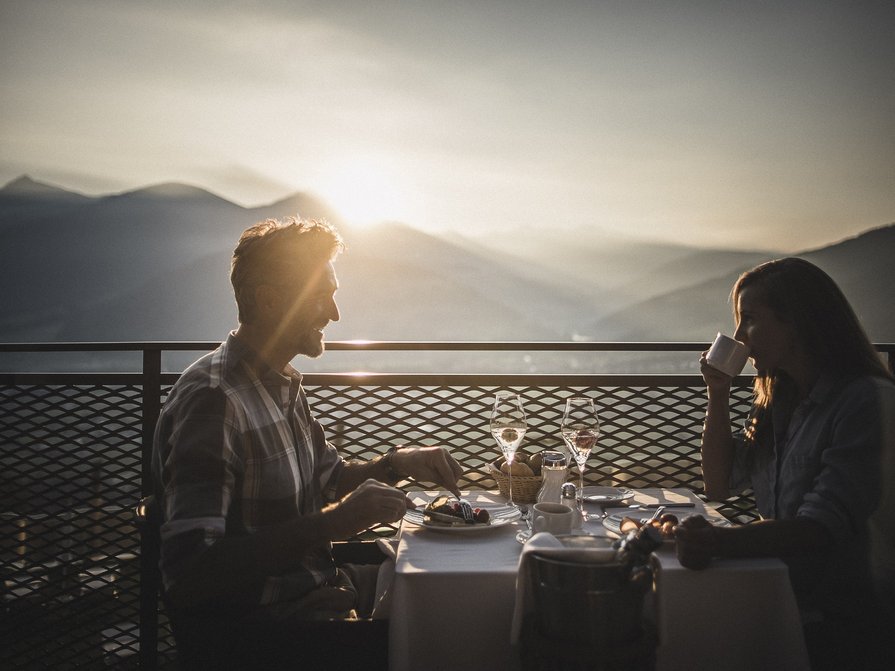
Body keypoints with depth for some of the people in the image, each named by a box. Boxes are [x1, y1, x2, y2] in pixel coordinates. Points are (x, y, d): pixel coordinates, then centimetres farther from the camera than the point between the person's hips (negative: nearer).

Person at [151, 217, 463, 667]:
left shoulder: (282, 385, 10)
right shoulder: (212, 400, -22)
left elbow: (329, 478, 23)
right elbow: (186, 575, -29)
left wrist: (397, 464, 3)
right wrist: (331, 524, -31)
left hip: (315, 585, 10)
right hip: (259, 626, -9)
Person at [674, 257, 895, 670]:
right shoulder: (777, 401, 11)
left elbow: (822, 527, -26)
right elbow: (719, 485, 15)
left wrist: (718, 543, -41)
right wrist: (718, 395, 4)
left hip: (840, 625, -7)